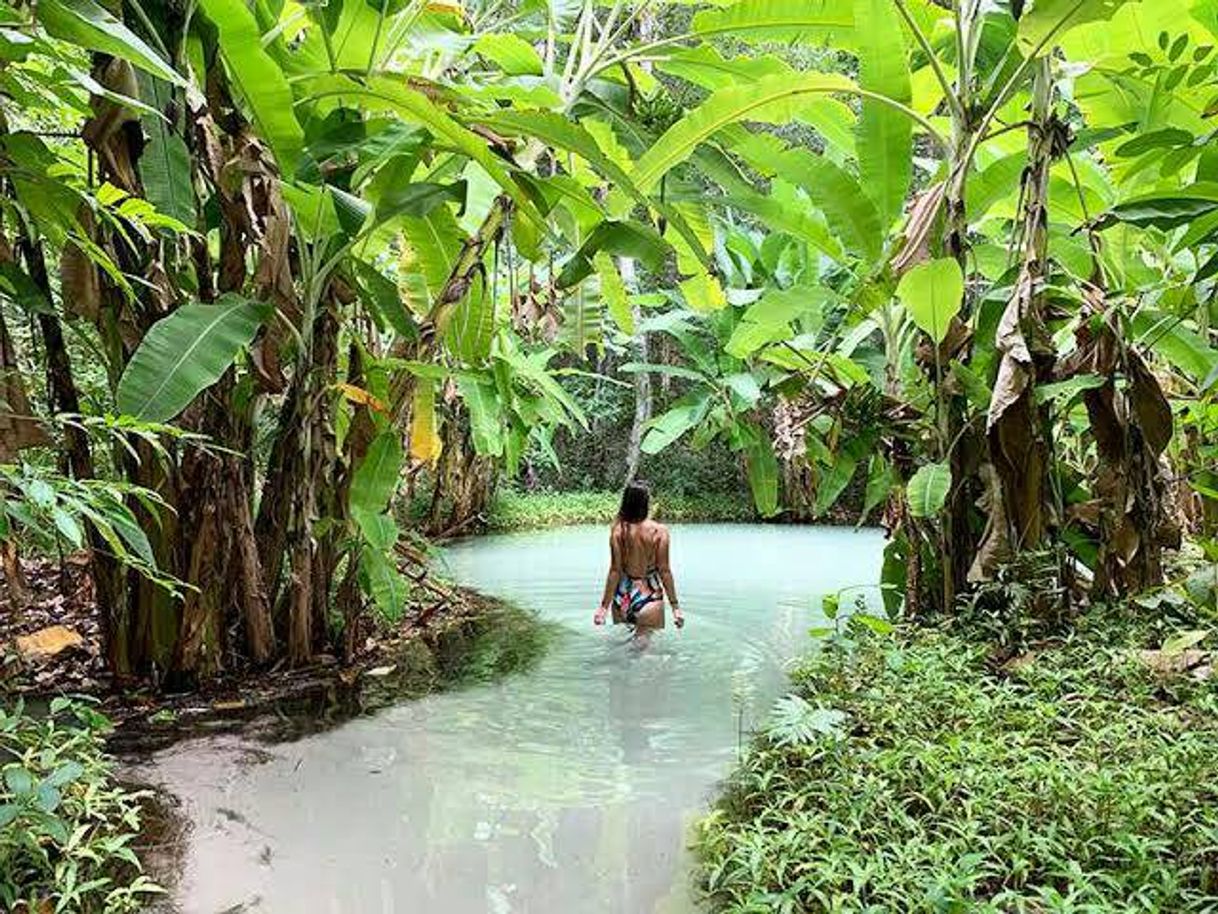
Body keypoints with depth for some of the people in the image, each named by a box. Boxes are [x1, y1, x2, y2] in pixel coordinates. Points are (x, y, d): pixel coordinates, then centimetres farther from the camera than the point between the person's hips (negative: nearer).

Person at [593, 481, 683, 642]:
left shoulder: (618, 530, -8)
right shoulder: (659, 531, -10)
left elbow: (615, 570, -8)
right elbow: (664, 571, -8)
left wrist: (604, 605, -1)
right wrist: (675, 606, 1)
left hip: (623, 596, 2)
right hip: (649, 596, -2)